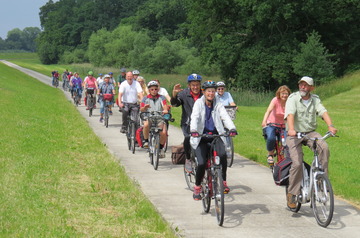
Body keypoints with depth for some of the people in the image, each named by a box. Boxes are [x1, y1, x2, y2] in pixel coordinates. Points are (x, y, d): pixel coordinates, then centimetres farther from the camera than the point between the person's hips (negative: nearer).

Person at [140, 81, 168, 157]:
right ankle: (146, 141, -10)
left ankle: (161, 148, 7)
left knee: (163, 133, -22)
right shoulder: (145, 98, 4)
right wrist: (145, 107, -32)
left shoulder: (161, 98, 4)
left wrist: (165, 110, -37)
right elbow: (141, 110, -8)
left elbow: (165, 106, -13)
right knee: (146, 125, -36)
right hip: (148, 118, -1)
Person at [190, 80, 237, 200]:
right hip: (202, 137, -1)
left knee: (223, 155, -29)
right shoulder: (199, 103, -2)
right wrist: (193, 130, -37)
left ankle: (224, 182, -14)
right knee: (202, 163, -15)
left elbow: (225, 116, -12)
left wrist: (232, 128, -31)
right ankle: (197, 187, 10)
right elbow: (195, 117, -16)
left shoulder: (218, 103, 3)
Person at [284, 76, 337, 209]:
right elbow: (290, 114, -24)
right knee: (297, 163, -18)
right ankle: (292, 193, -3)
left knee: (324, 148, -27)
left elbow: (323, 112, -12)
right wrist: (291, 129, -43)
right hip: (294, 135, -3)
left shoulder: (315, 100, 4)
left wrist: (330, 126, -32)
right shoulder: (293, 98, -8)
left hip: (310, 133, 3)